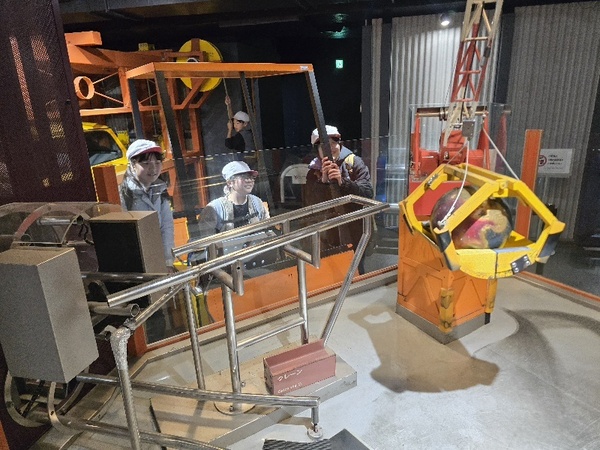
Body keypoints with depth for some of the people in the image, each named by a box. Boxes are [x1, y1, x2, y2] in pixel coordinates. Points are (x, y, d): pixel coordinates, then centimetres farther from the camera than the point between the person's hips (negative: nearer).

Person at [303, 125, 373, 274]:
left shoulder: (355, 163, -6)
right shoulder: (314, 172, -1)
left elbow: (368, 193, -16)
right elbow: (310, 203, -12)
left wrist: (342, 181, -30)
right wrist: (323, 180, -27)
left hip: (354, 235, -1)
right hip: (329, 239, 2)